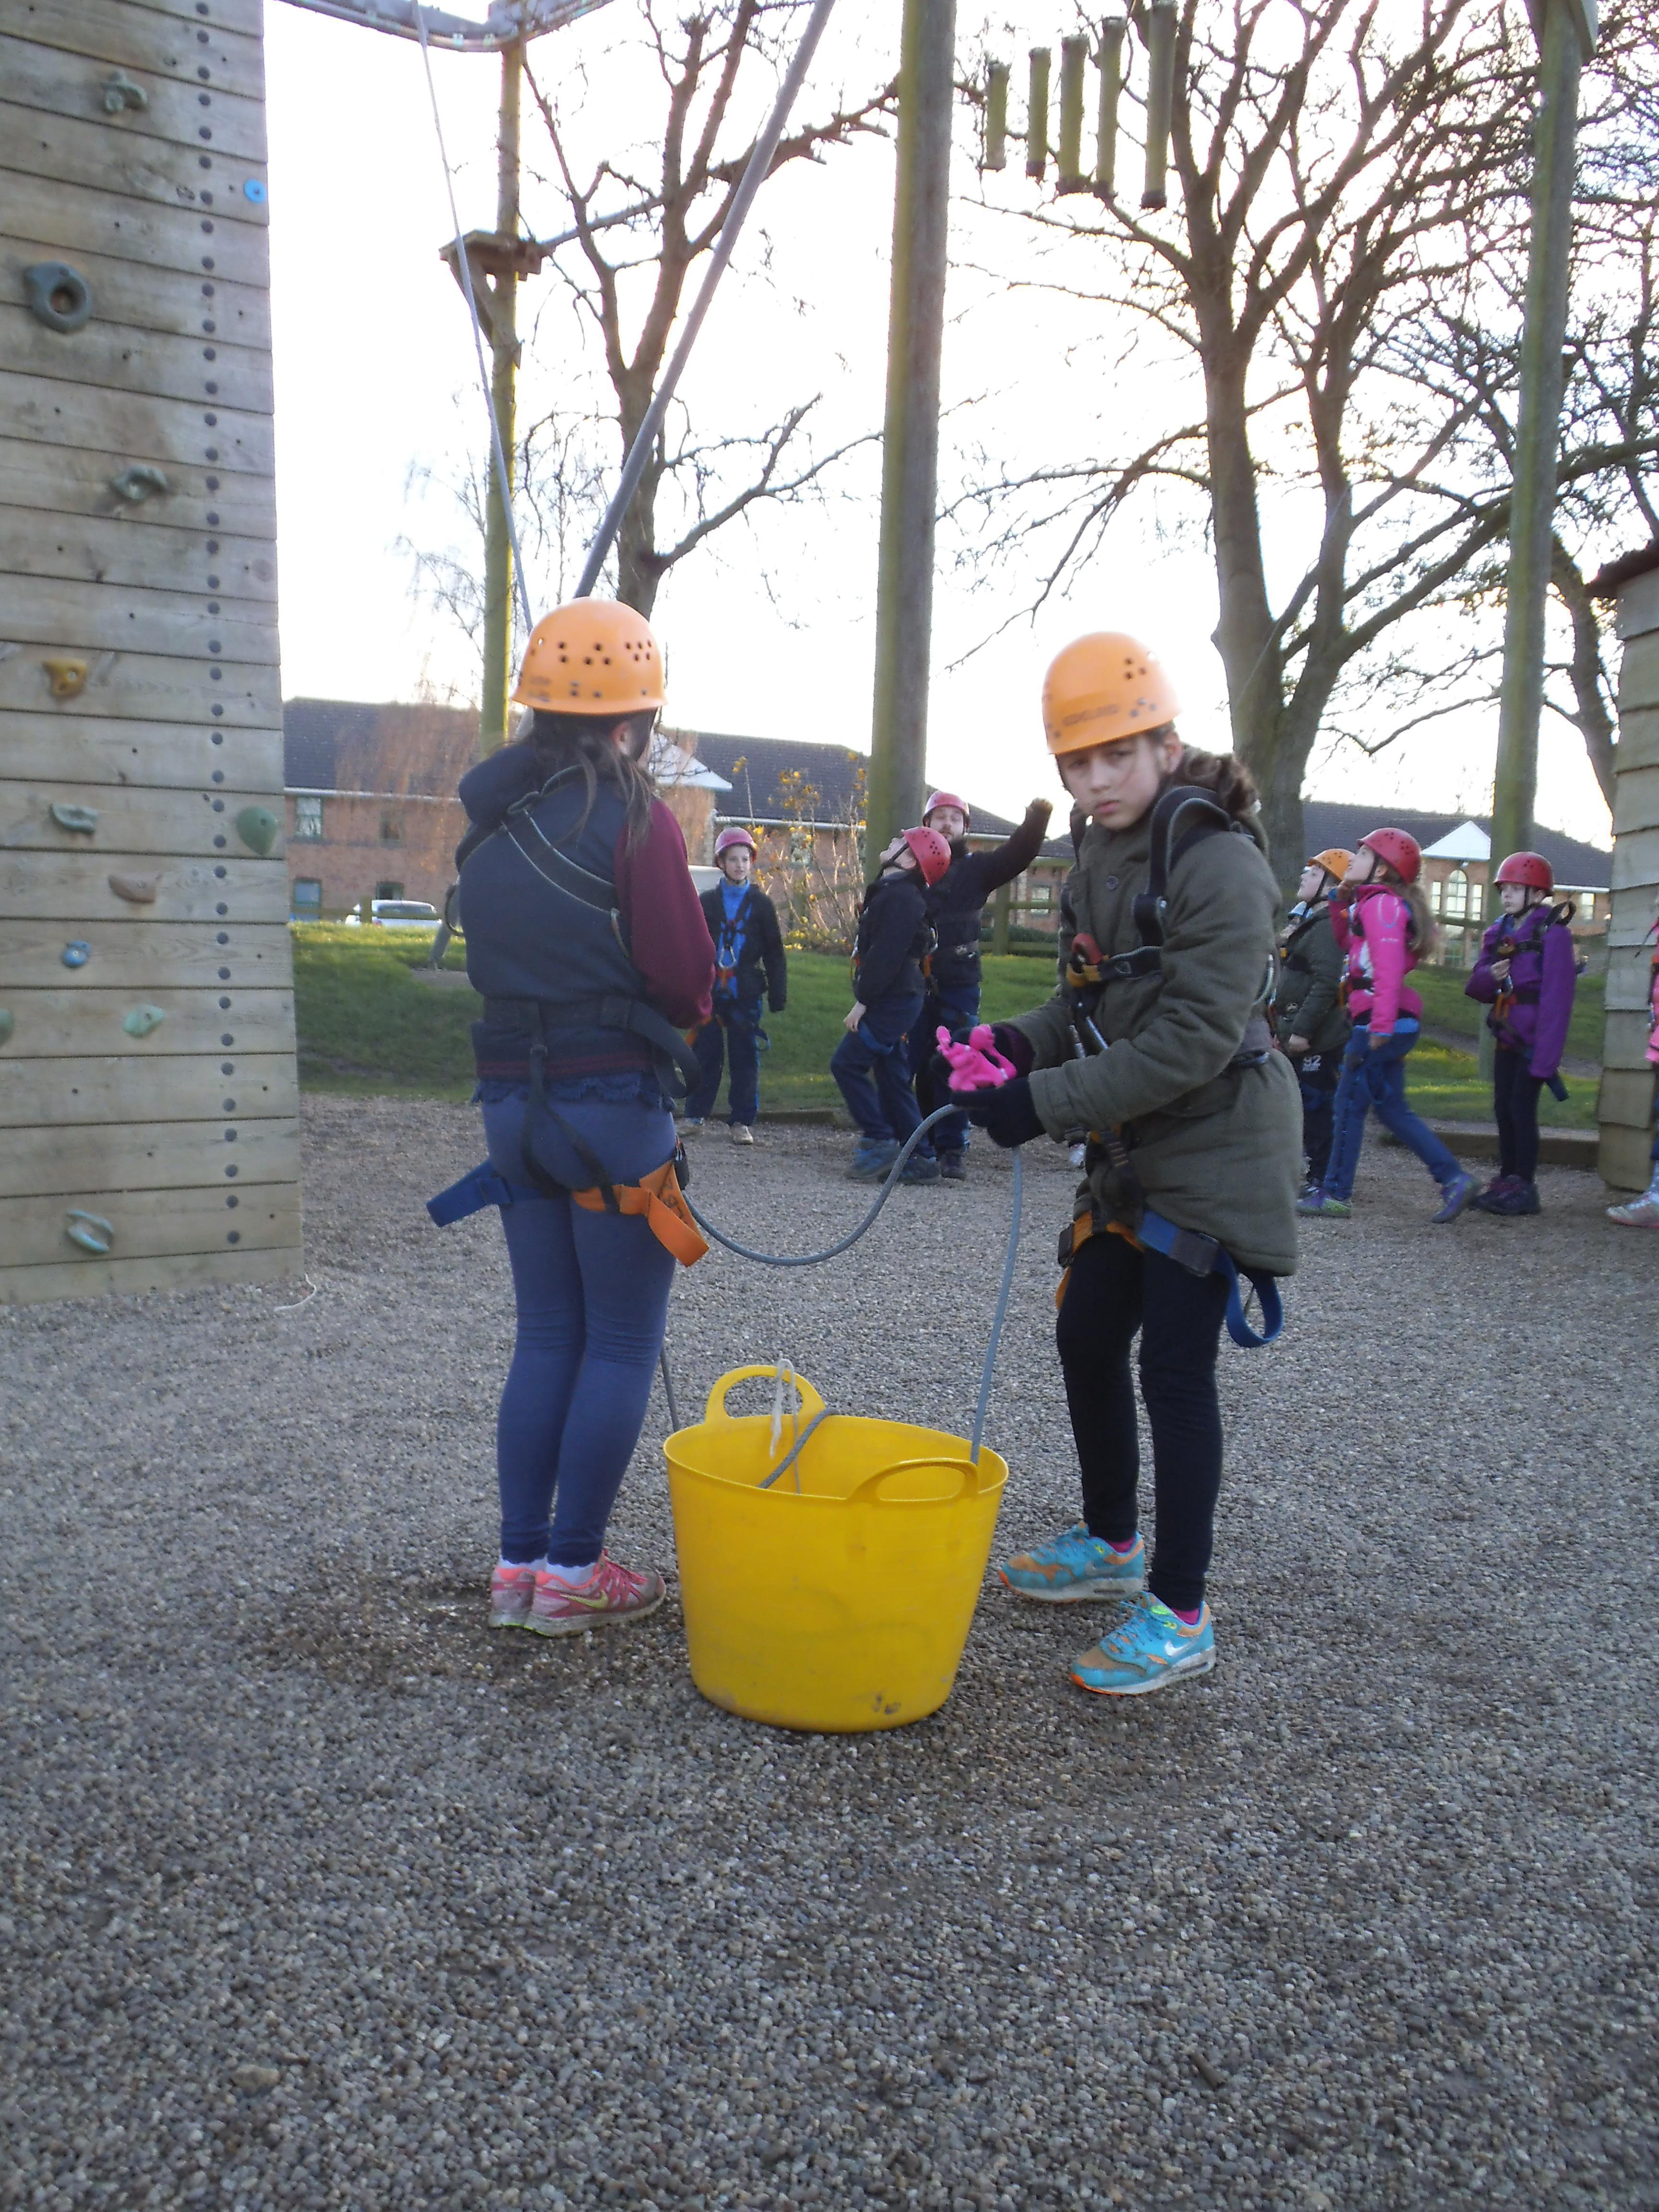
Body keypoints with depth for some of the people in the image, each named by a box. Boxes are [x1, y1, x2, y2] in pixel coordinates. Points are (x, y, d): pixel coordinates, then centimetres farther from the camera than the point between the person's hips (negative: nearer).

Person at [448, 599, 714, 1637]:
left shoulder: (491, 819, 9)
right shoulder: (634, 816, -12)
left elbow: (494, 958, 11)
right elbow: (685, 976, -13)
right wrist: (688, 1005, 7)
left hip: (514, 1098, 7)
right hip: (614, 1099, -7)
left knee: (548, 1334, 16)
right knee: (623, 1345, 5)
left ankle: (518, 1563, 20)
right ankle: (571, 1570, 11)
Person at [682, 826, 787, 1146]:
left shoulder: (761, 904, 4)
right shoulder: (707, 901, 5)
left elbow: (774, 954, 5)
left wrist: (778, 996, 0)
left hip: (746, 996, -1)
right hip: (710, 992, 1)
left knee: (745, 1059, 2)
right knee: (705, 1054, 5)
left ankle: (742, 1122, 9)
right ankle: (696, 1115, 17)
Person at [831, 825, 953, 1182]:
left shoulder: (901, 896, -15)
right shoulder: (890, 892, 17)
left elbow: (887, 955, -22)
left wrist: (862, 1001, -20)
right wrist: (865, 998, 15)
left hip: (893, 1001, -10)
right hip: (890, 1000, 10)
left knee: (847, 1063, -11)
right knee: (892, 1075, 10)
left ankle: (878, 1140, -6)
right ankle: (916, 1159, 12)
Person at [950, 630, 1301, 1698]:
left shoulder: (1221, 864, -20)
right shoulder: (1102, 859, 8)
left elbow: (1192, 1040, -25)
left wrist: (1047, 1103, -25)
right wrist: (1020, 1044, -5)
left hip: (1215, 1149, -9)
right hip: (1136, 1154, 9)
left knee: (1175, 1368, -6)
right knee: (1087, 1336, 15)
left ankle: (1181, 1614, 8)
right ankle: (1111, 1542, 36)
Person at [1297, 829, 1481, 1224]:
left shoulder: (1381, 903, -11)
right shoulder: (1372, 903, 18)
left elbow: (1389, 965, -22)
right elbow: (1347, 945, 26)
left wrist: (1381, 1024, -29)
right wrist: (1340, 901, 15)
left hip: (1382, 1021, -10)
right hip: (1393, 1024, 10)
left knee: (1349, 1106, -3)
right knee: (1392, 1109, 13)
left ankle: (1335, 1196, 3)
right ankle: (1454, 1179, 11)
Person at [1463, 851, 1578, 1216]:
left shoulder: (1552, 933, -10)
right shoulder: (1500, 932, 12)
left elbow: (1557, 997, -16)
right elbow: (1476, 987, 10)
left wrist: (1546, 1054, -22)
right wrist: (1490, 976, -15)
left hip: (1533, 1035, -7)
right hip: (1507, 1035, 7)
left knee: (1522, 1106, -7)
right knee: (1503, 1108, 11)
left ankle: (1525, 1188, 0)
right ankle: (1507, 1181, 21)